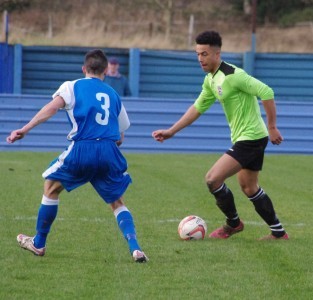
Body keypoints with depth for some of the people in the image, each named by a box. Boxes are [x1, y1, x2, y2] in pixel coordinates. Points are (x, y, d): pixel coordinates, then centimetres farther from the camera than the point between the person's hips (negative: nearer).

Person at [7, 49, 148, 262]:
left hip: (82, 149, -2)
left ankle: (38, 244, 25)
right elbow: (120, 136, 25)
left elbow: (52, 107, -5)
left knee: (52, 187, 20)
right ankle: (135, 249, -4)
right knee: (117, 203, 16)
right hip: (109, 152, 3)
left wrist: (25, 129, -11)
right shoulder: (113, 95, 23)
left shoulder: (72, 86, 12)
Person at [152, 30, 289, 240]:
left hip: (250, 138, -10)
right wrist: (171, 131, 12)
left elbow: (267, 93, -25)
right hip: (243, 138, 10)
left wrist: (272, 127, -21)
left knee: (213, 179, -11)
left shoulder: (232, 76, -22)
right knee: (249, 187, 19)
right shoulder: (211, 80, 8)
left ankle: (233, 223, 9)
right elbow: (198, 108, 17)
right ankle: (278, 232, 27)